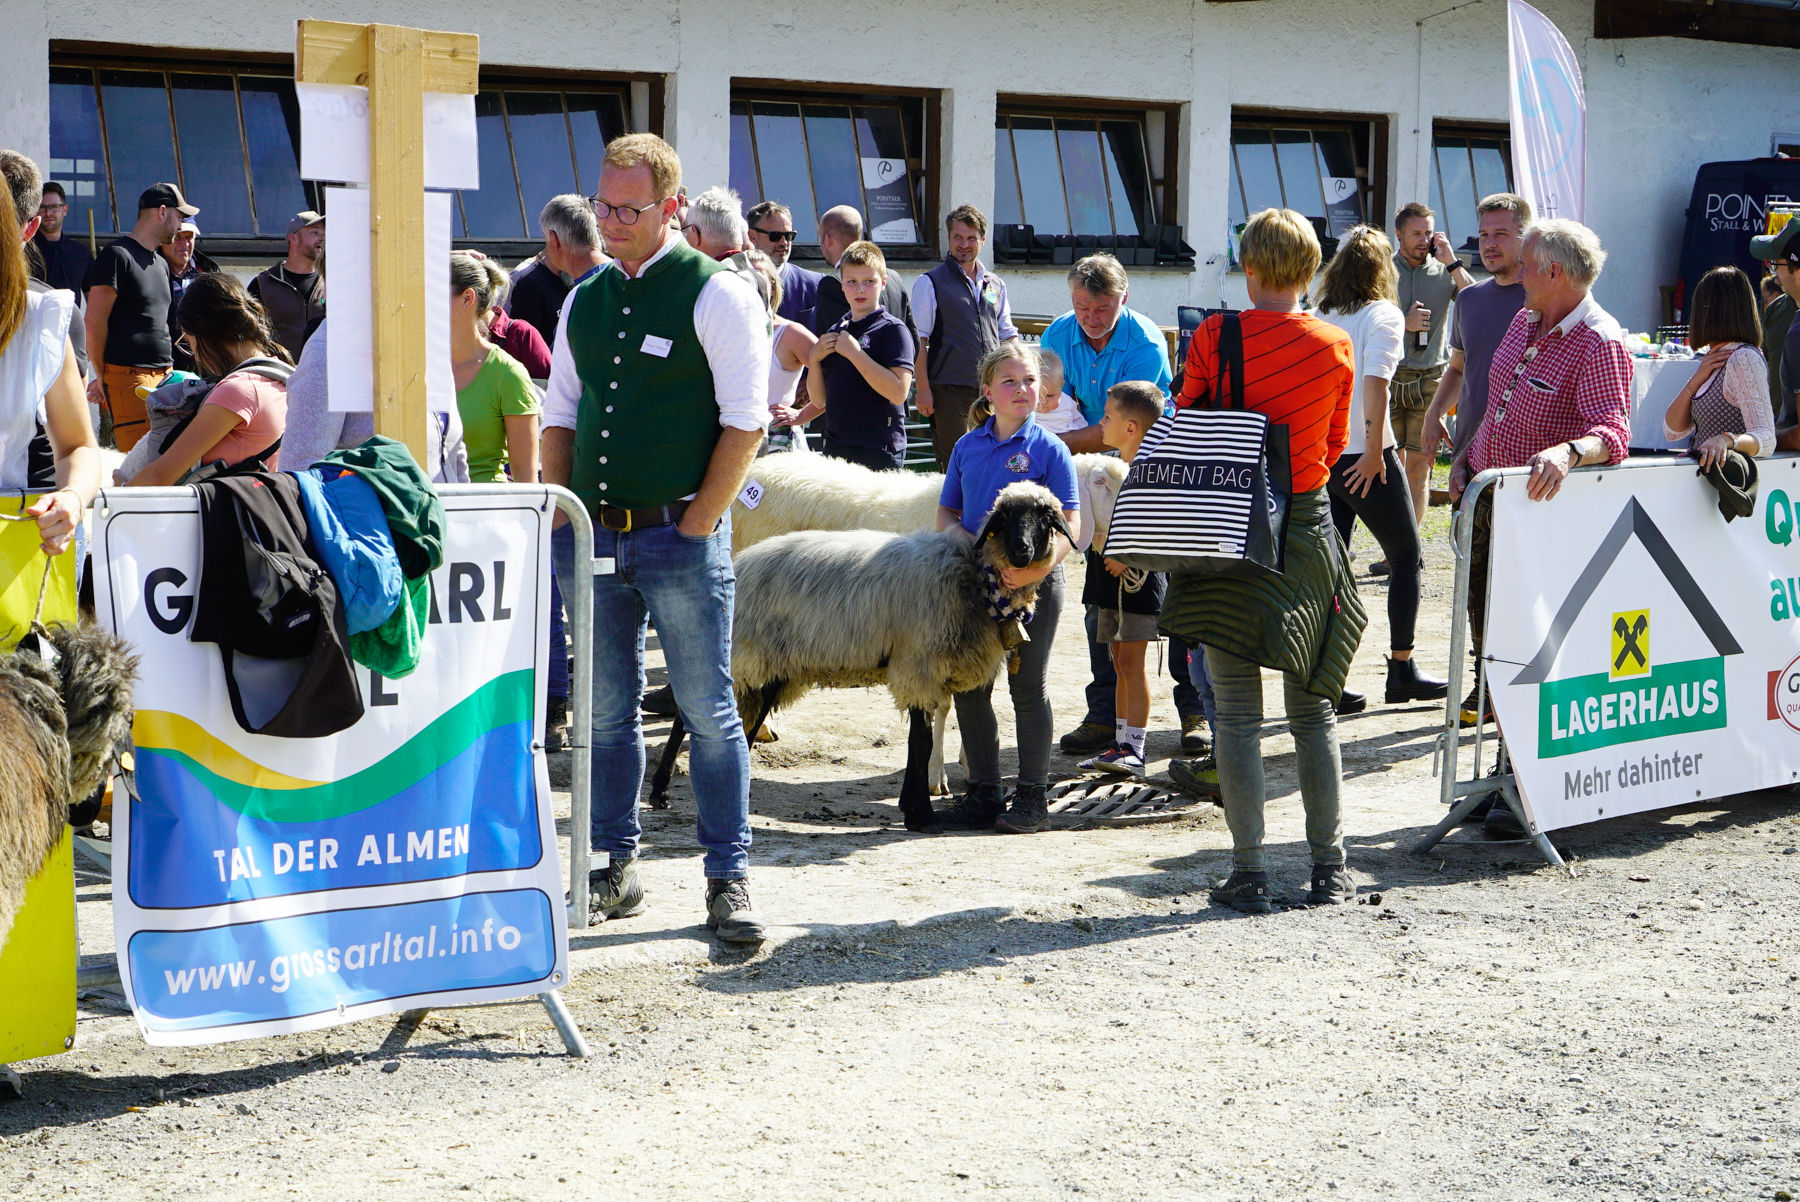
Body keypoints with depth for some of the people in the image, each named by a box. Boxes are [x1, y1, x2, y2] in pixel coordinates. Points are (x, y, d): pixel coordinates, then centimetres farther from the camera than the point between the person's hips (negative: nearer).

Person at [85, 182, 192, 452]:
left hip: (164, 375, 8)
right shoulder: (117, 255, -5)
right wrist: (102, 378, -5)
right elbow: (94, 323, -9)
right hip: (128, 376, -8)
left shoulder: (160, 265, 23)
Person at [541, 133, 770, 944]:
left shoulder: (718, 294, -5)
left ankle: (728, 879, 5)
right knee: (606, 712, 10)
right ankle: (615, 868, 20)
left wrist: (698, 524, -12)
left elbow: (745, 421, -8)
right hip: (592, 537, 5)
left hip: (680, 535, -5)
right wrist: (560, 515, 8)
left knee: (707, 710, -1)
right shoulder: (584, 300, 13)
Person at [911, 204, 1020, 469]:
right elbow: (919, 341, -4)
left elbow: (1007, 336, 21)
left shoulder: (995, 285, 16)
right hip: (949, 389, -4)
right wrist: (922, 389, -11)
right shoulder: (930, 283, 0)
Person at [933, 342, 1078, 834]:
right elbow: (947, 511, 14)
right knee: (970, 687, 8)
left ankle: (1032, 797, 12)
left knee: (1029, 687, 3)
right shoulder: (968, 447, 6)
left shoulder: (1049, 449, -6)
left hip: (1034, 584, -5)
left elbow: (1068, 524, -10)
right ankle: (983, 793, 19)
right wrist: (957, 534, -9)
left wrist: (1040, 566, -27)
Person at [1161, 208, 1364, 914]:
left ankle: (1249, 873, 0)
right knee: (1313, 709, 13)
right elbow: (1336, 441, 11)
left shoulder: (1214, 338, -9)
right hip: (1308, 525, 3)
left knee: (1236, 714, 2)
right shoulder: (1336, 346, -1)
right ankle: (1328, 868, 16)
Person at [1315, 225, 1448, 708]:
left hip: (1319, 456, 5)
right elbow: (1375, 384, -19)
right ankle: (1402, 672, 11)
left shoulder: (1319, 318, 7)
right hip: (1364, 459, -5)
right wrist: (1373, 453, -17)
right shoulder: (1383, 315, -8)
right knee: (1407, 559, 10)